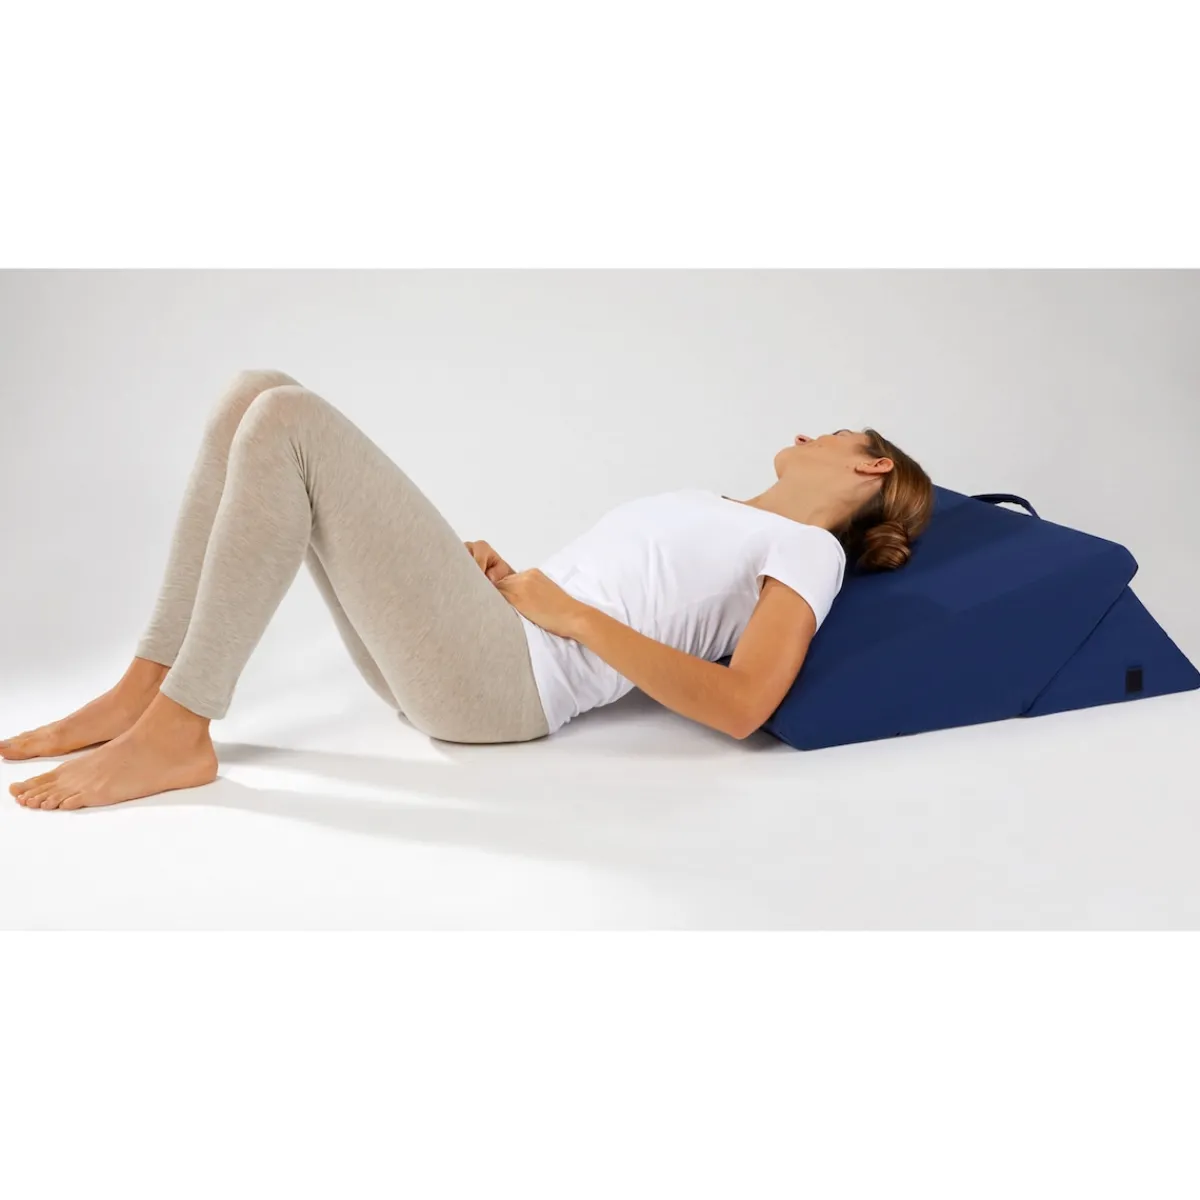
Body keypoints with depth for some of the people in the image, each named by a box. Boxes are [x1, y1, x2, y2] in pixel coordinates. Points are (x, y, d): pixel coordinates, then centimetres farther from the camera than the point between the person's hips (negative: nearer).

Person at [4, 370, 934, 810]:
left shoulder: (809, 550, 5)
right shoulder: (719, 516, 31)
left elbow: (742, 707, -13)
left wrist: (567, 612, -10)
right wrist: (509, 577, 8)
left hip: (508, 676, -8)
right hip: (456, 655, 8)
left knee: (289, 422, -21)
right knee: (259, 397, 0)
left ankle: (175, 734, -19)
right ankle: (146, 688, -3)